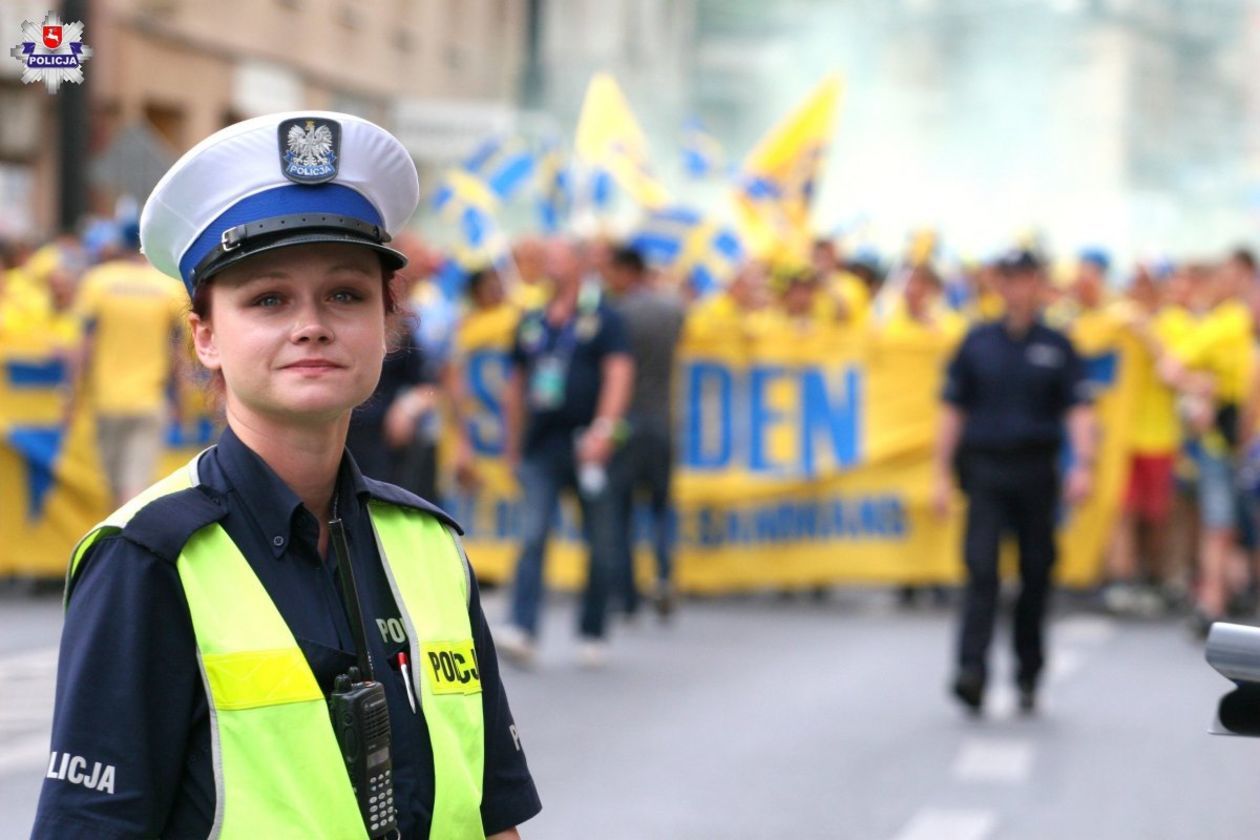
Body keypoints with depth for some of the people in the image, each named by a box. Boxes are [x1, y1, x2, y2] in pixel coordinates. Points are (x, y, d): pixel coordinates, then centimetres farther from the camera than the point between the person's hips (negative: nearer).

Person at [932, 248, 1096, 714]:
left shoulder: (1056, 347, 6)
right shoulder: (977, 343, 7)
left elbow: (1078, 409, 0)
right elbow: (953, 410, 9)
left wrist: (1083, 464, -16)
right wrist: (943, 474, 3)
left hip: (1036, 470, 1)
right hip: (985, 469, -1)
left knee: (1036, 573, 6)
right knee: (981, 568, -12)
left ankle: (1028, 675, 19)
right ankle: (972, 671, -19)